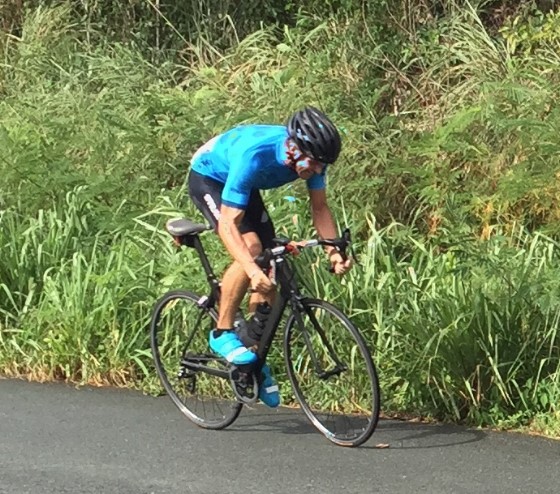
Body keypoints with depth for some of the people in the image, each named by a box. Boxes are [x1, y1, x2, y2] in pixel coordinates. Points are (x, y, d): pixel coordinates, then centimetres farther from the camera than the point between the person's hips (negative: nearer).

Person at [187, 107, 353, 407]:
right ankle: (222, 333, -13)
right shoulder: (253, 156, -42)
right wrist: (252, 270, -53)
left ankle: (256, 358, 12)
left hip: (244, 186, 6)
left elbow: (320, 208, -11)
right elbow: (228, 224, -41)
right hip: (208, 178, -6)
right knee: (250, 248, -28)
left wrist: (334, 252, -27)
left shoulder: (311, 157, -25)